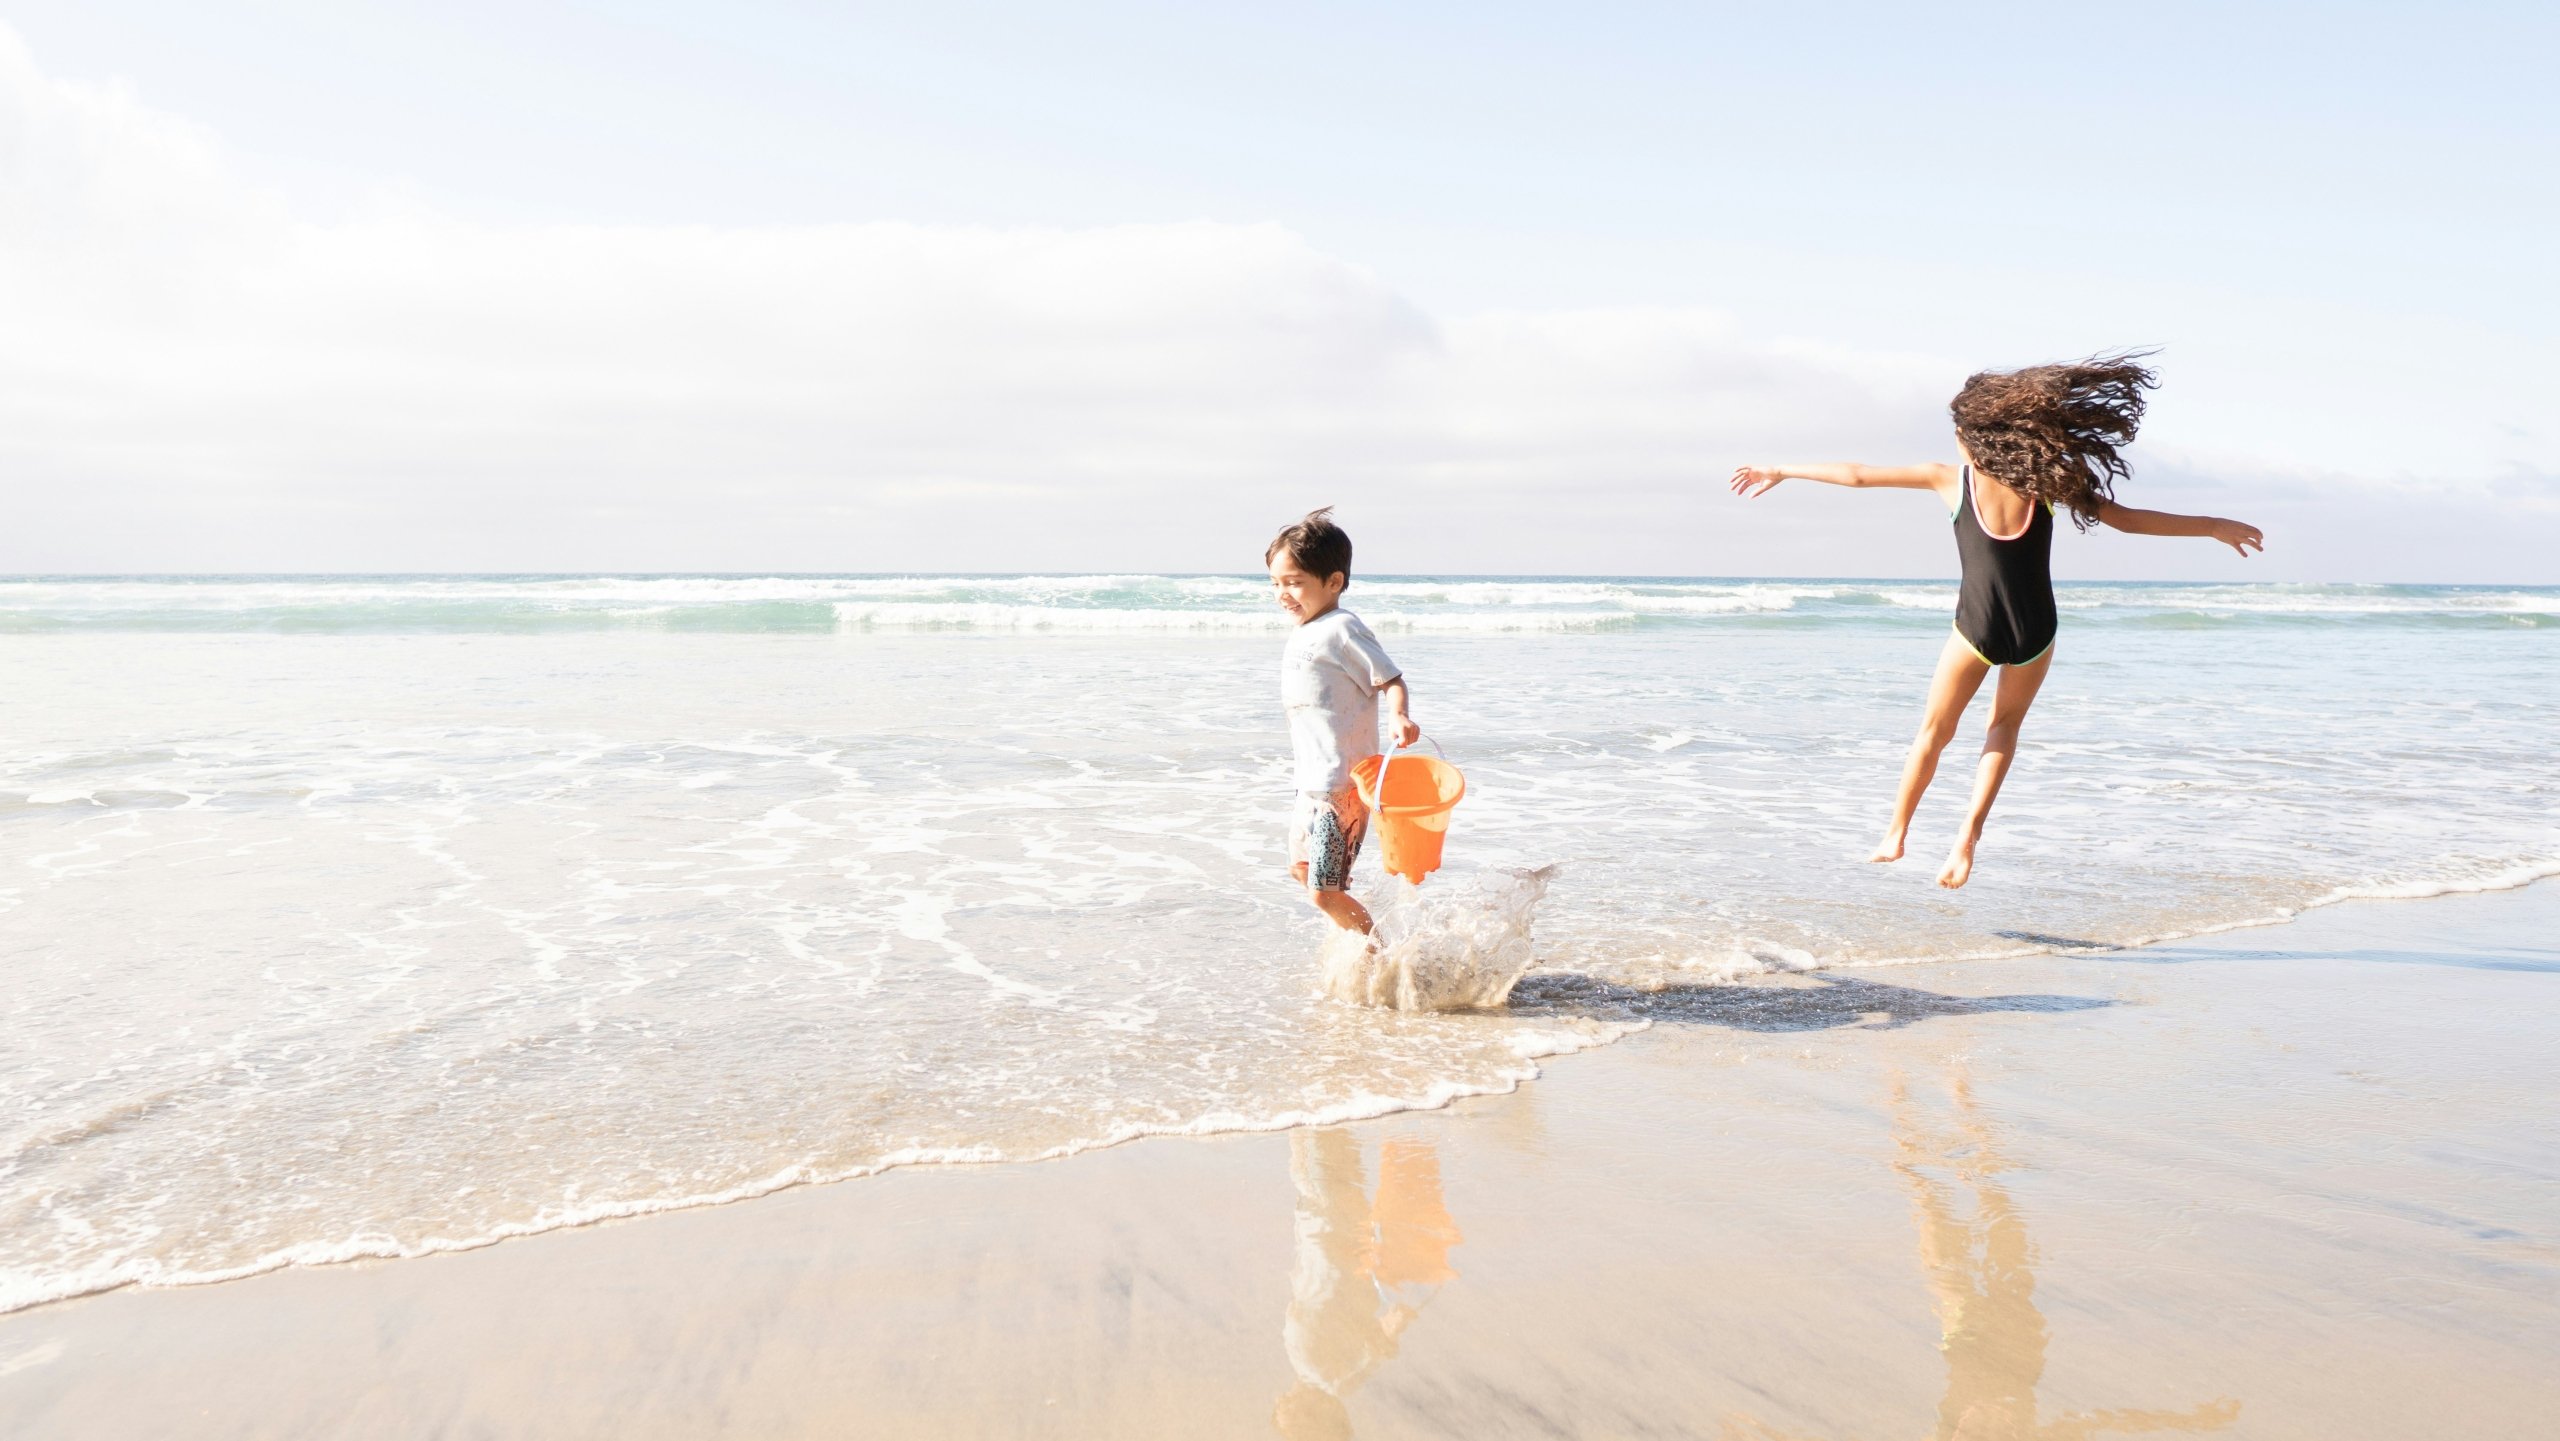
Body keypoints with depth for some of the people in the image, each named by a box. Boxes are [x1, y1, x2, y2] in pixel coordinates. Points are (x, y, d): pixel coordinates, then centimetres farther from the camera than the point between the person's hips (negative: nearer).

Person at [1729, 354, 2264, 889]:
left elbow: (1857, 475, 2)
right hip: (2036, 633, 2)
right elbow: (2127, 518, 3)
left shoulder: (1952, 479, -1)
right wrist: (2213, 526, 14)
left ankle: (1895, 834, 24)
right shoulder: (2046, 481, 1)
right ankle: (1970, 832, 6)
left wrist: (1780, 472, 11)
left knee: (1934, 731, 19)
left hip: (1977, 630, -2)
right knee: (2006, 725, 24)